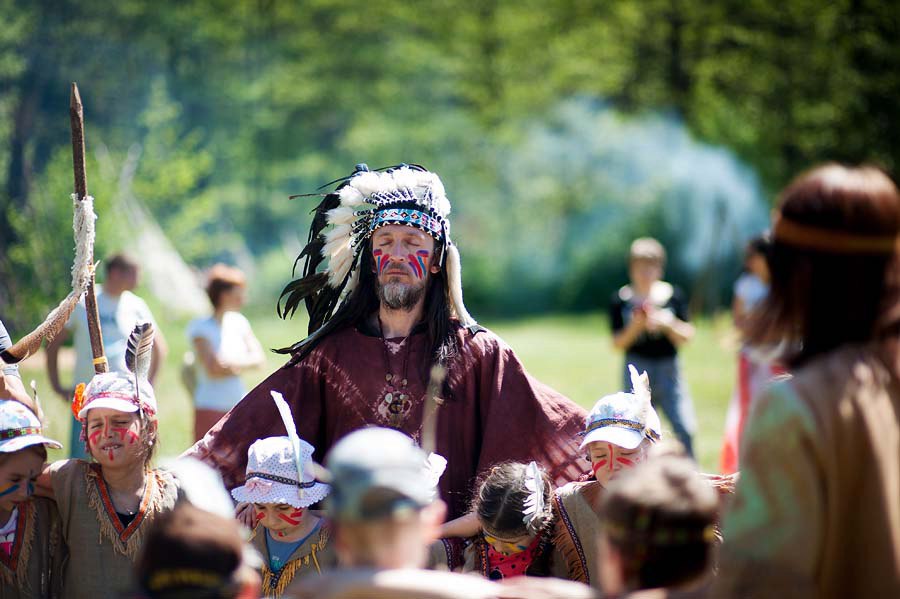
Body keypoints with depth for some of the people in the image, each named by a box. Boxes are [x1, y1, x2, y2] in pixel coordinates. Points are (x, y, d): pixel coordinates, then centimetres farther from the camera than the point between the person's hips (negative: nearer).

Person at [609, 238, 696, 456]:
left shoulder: (673, 295, 4)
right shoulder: (621, 300, 2)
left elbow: (686, 337, 4)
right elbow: (618, 343, 1)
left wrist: (667, 325, -14)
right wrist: (635, 326, -15)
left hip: (669, 368, 1)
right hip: (637, 367, 0)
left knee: (685, 429, -11)